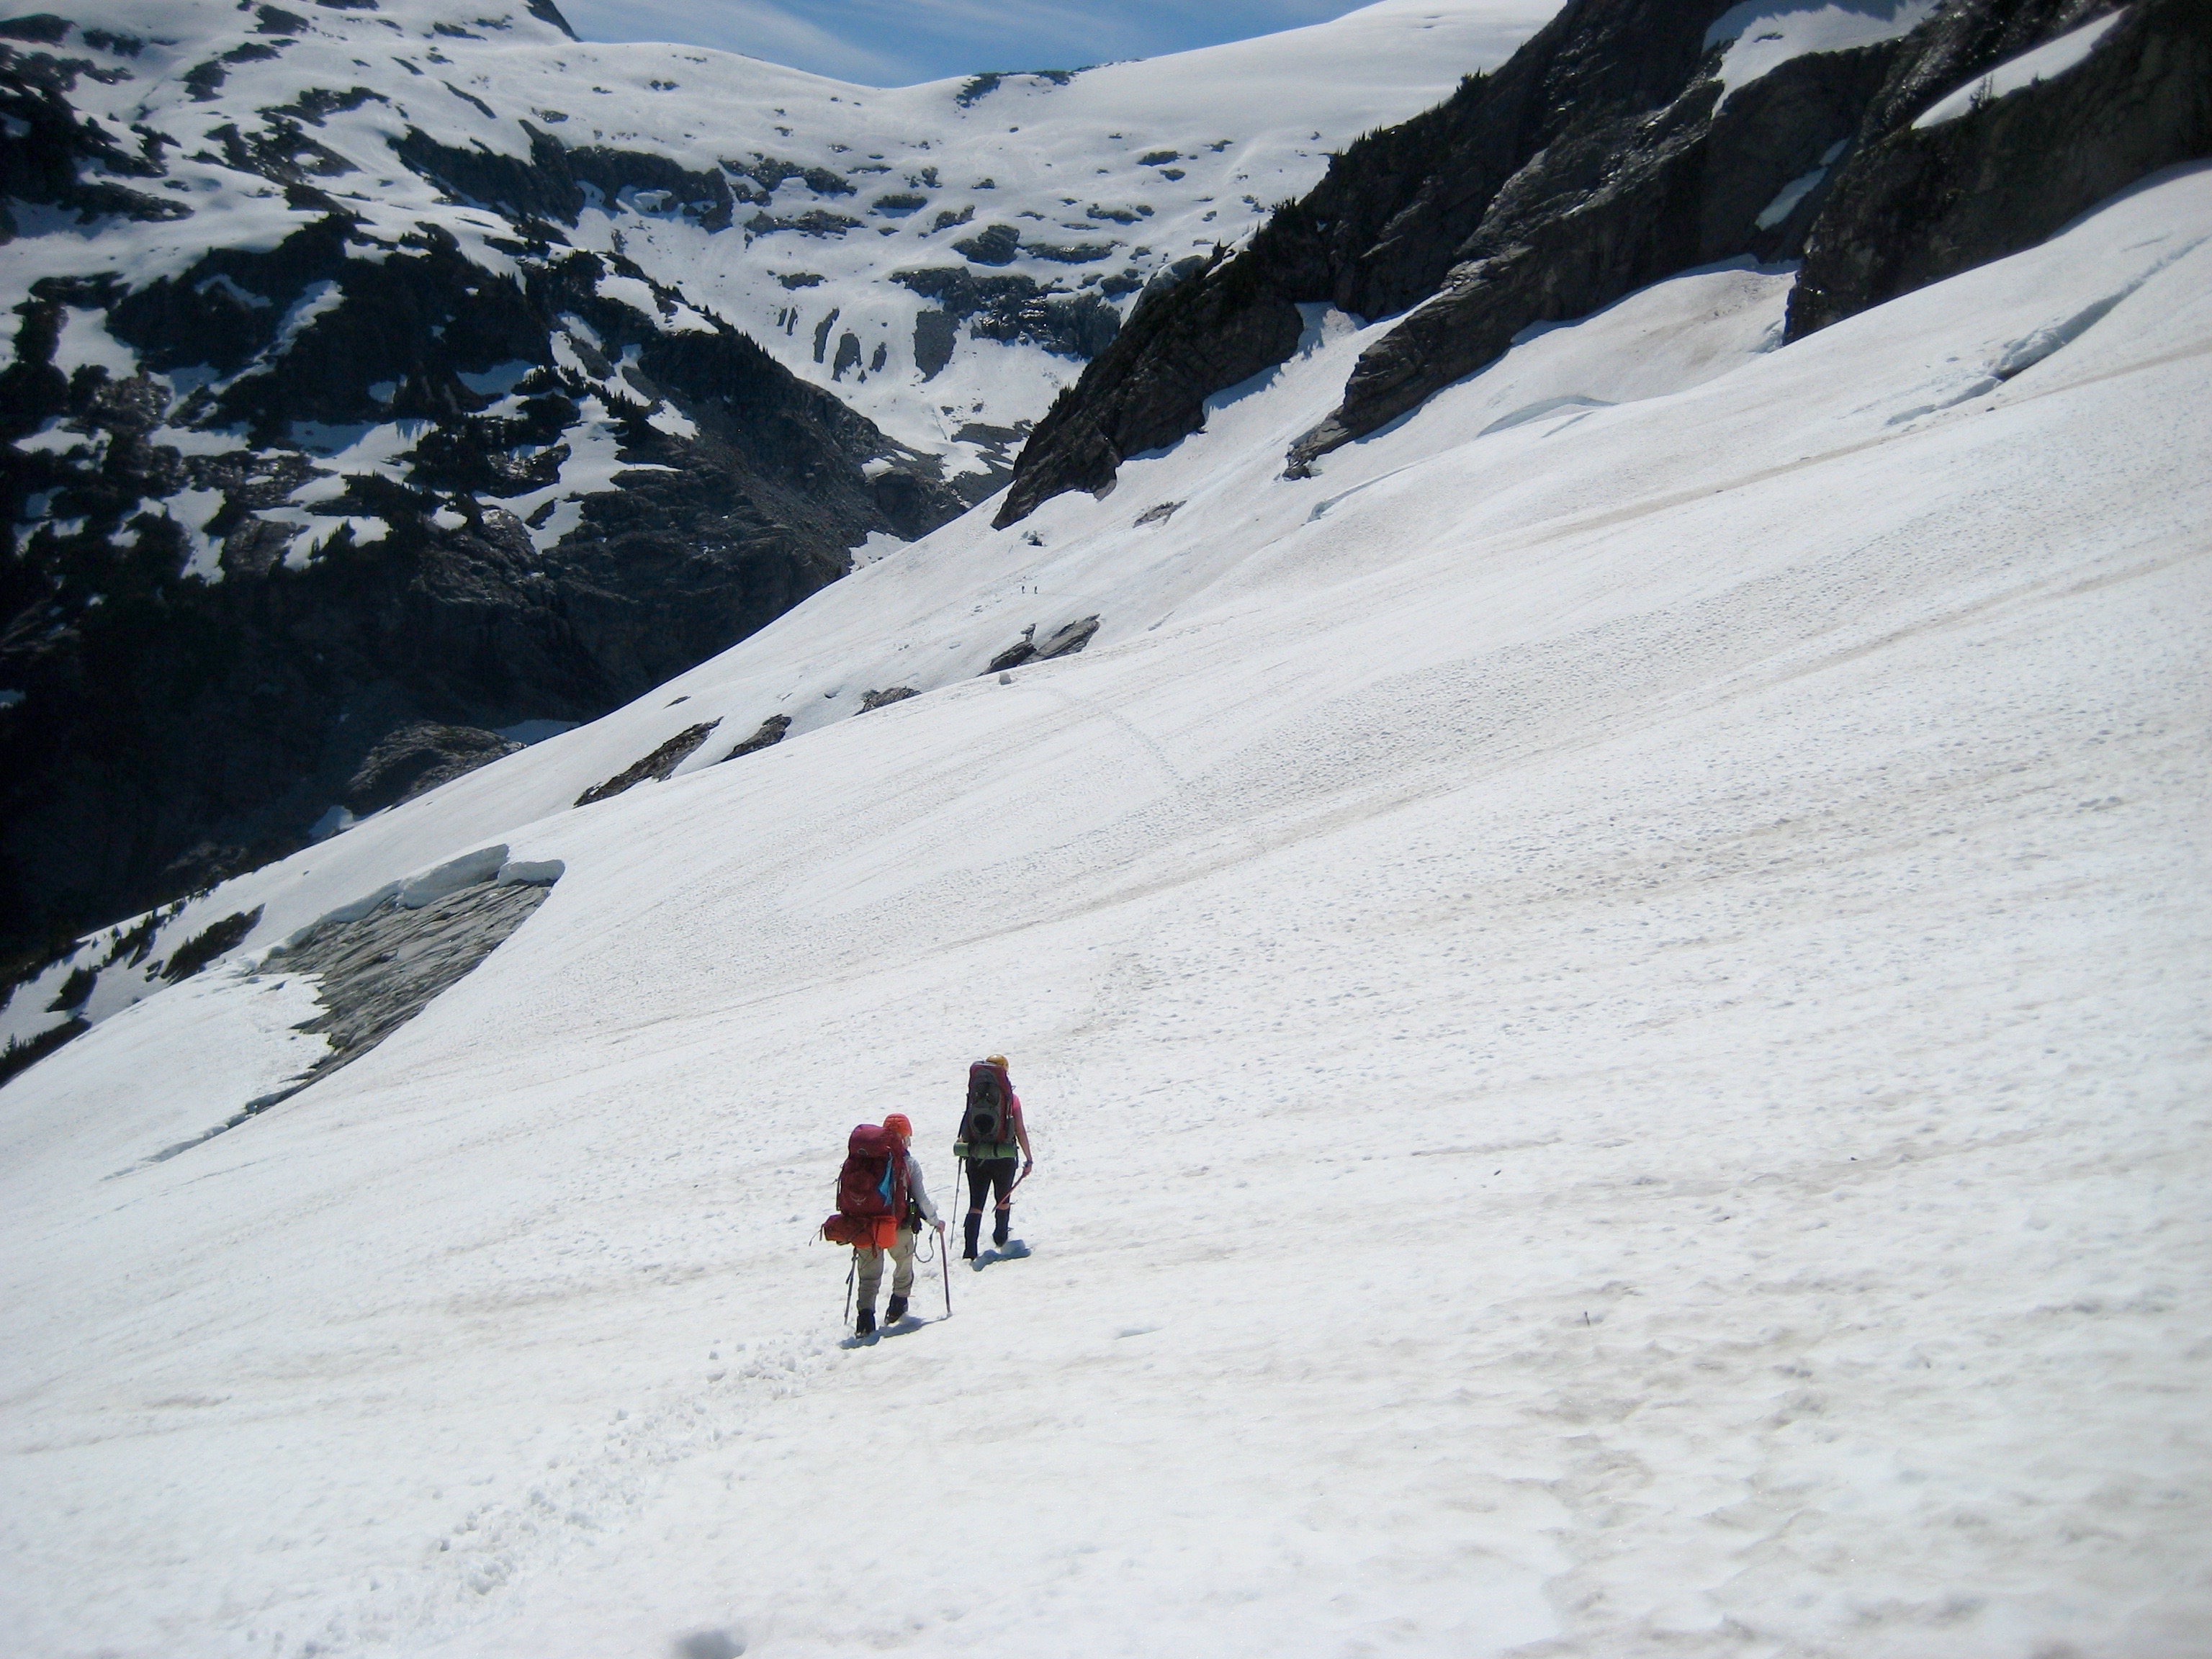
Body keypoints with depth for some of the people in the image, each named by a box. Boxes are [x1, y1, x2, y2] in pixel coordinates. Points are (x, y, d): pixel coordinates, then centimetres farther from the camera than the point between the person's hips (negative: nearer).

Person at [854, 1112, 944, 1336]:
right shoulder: (909, 1163, -5)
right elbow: (921, 1197, -7)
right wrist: (935, 1220, 7)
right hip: (898, 1226, -2)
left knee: (870, 1274, 9)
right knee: (904, 1265, 24)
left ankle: (866, 1315, -7)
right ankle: (897, 1309, 28)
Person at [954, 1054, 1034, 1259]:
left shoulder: (975, 1098, -1)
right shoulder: (1011, 1099, -6)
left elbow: (966, 1128, 3)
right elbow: (1020, 1131, -6)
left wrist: (963, 1149, 21)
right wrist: (1028, 1158, 2)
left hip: (976, 1159, 1)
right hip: (1004, 1158, -1)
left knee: (976, 1204, 4)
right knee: (1004, 1200, 21)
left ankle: (970, 1251, -5)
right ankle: (1000, 1238, 36)